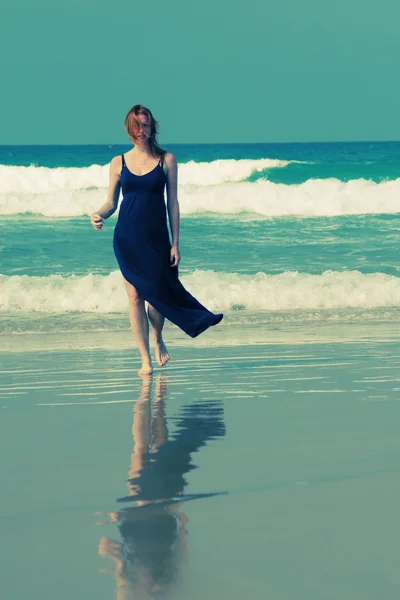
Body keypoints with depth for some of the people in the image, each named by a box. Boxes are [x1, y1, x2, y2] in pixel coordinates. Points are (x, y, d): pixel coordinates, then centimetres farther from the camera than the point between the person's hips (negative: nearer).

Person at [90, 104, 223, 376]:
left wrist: (175, 243, -3)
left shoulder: (166, 160, 1)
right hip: (127, 238, 1)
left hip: (156, 238, -1)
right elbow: (111, 202, 9)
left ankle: (159, 340, 29)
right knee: (135, 296, -1)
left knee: (156, 294, -3)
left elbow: (173, 203, 1)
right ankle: (146, 360, 7)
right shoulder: (119, 162, 5)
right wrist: (99, 215, -14)